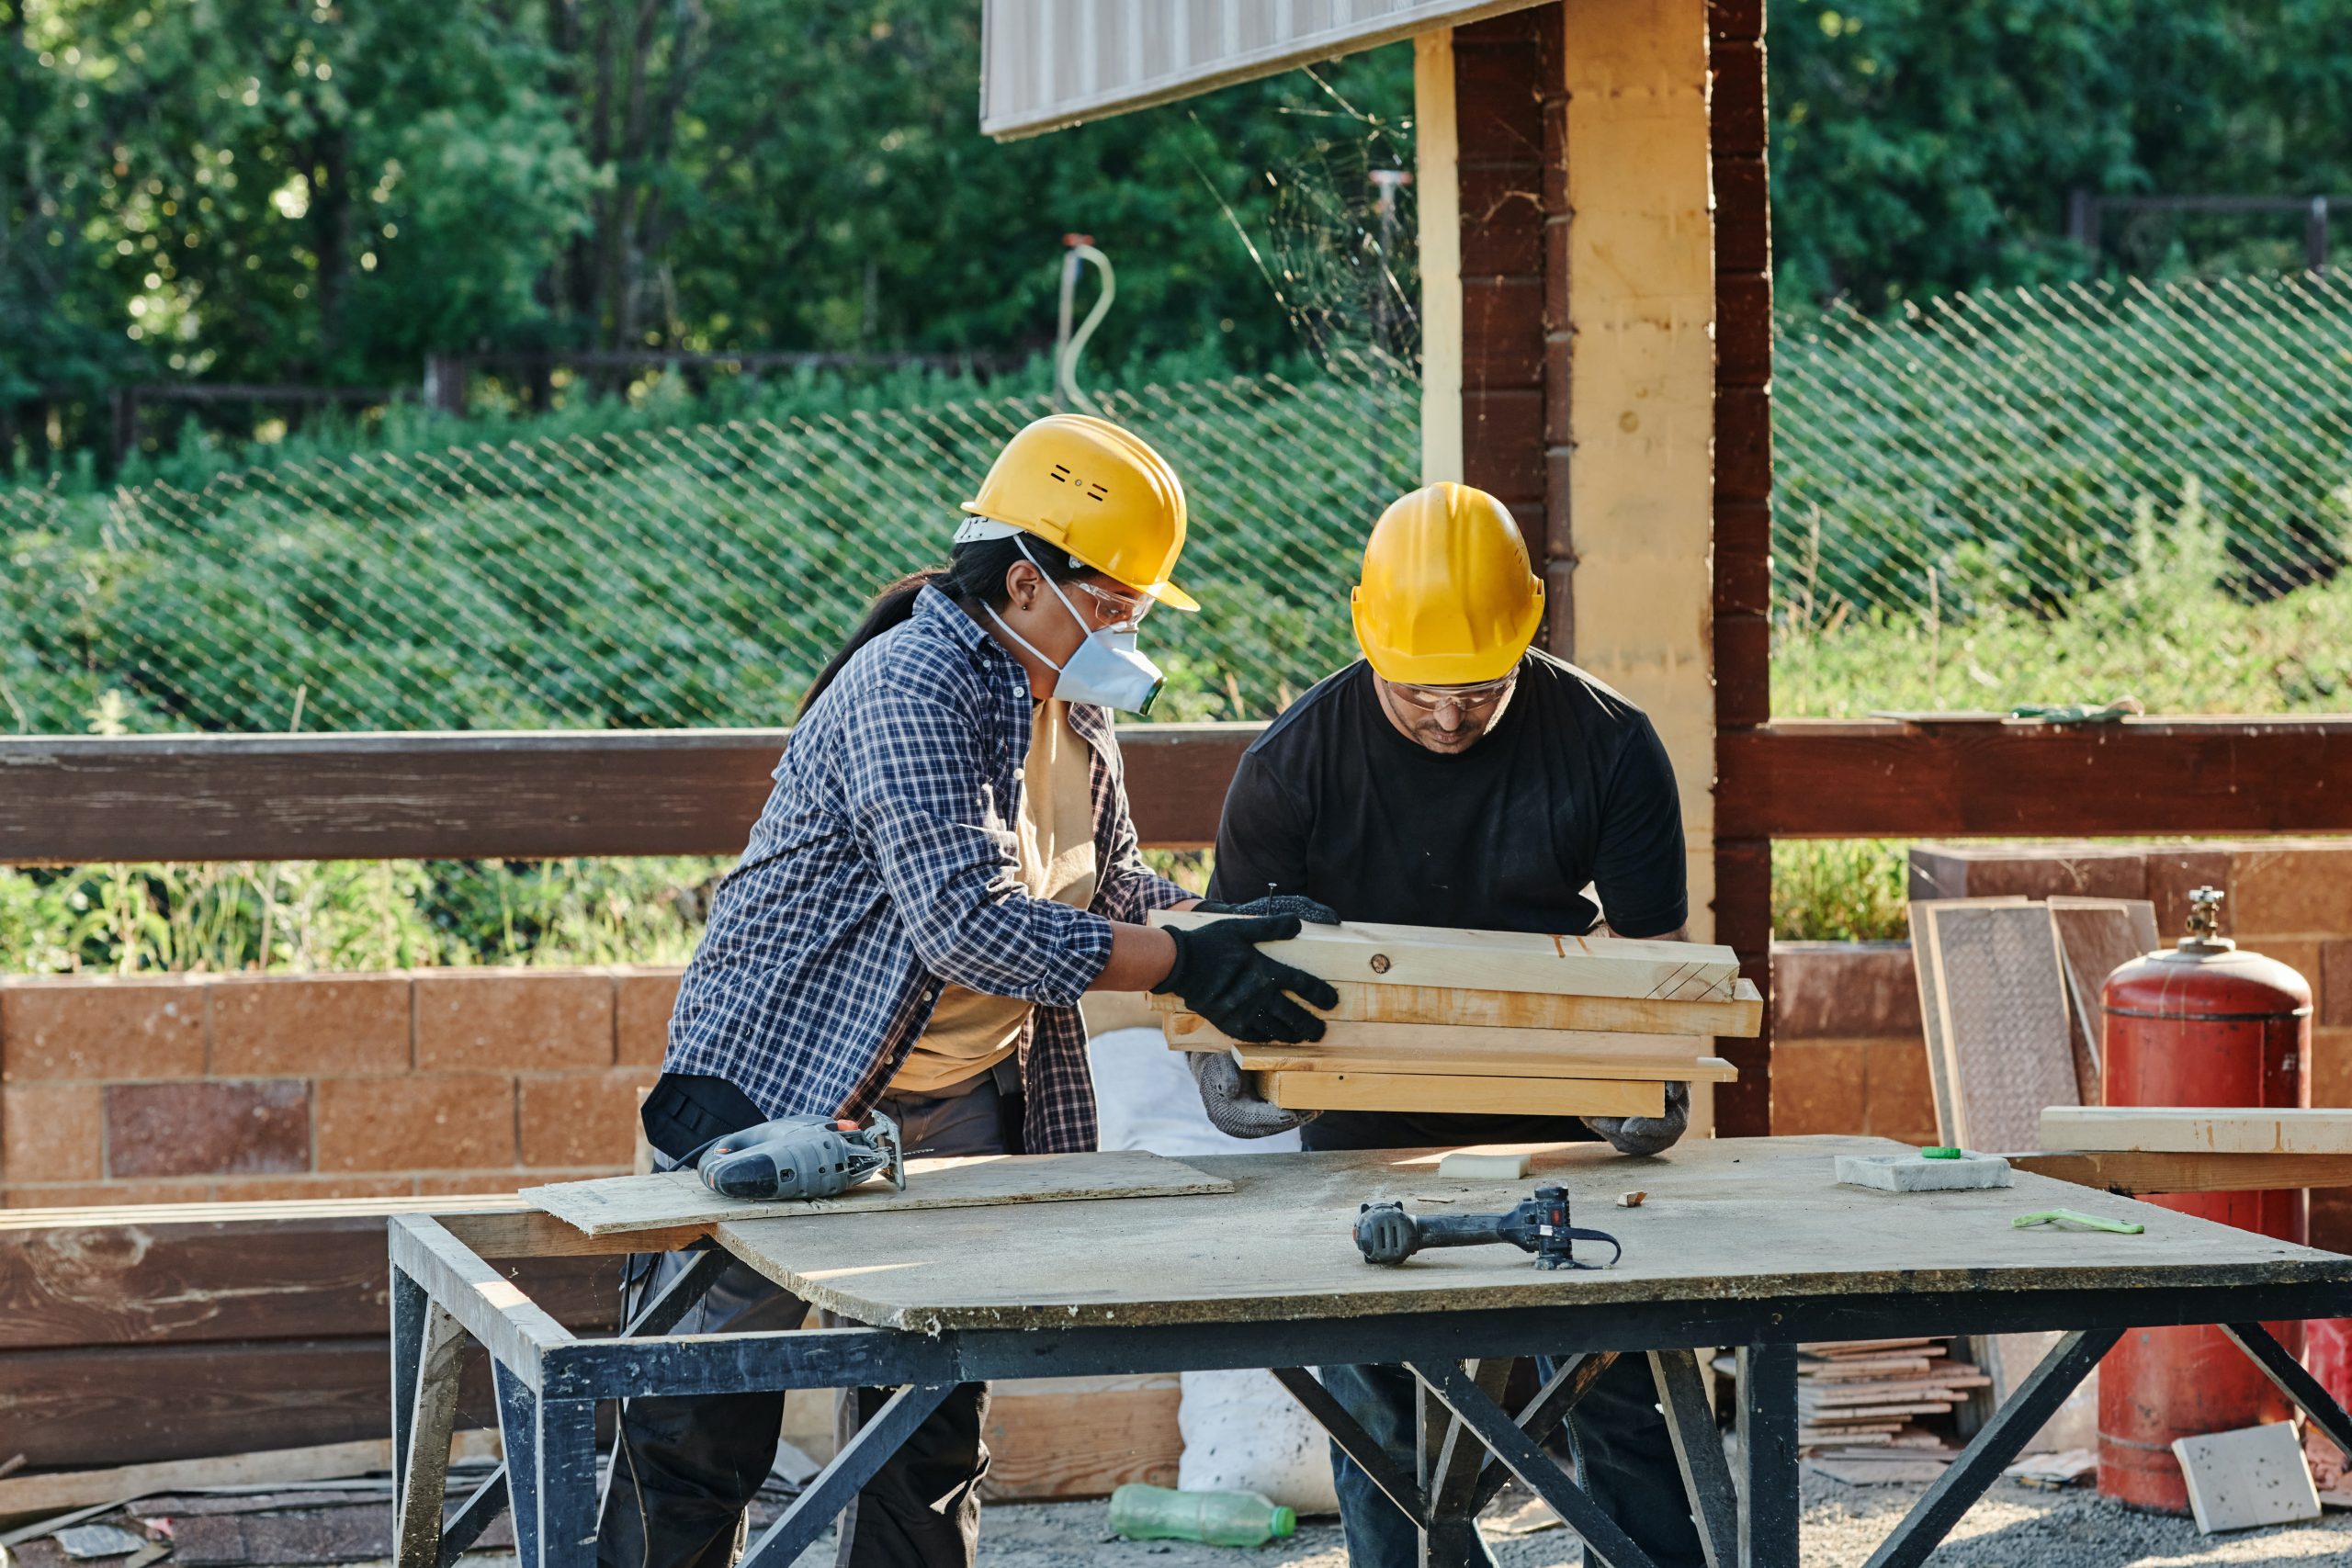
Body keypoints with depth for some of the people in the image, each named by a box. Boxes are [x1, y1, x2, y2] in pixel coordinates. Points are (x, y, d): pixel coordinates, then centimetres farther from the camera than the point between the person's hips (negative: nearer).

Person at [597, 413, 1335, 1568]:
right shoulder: (912, 688, -22)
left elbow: (1106, 886, 20)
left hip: (960, 1105, 9)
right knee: (701, 1426, -3)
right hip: (783, 1082, -8)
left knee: (935, 1423, 10)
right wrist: (1185, 966, -30)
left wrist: (1234, 929, 3)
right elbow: (969, 924, -31)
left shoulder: (1070, 707, 7)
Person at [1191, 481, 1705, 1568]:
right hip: (1366, 1129, 0)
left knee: (1618, 1397, 2)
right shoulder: (1293, 762, -10)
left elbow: (1652, 948, -5)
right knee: (1374, 1415, 4)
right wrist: (1219, 1059, -24)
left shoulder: (1607, 745, -10)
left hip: (1557, 1111, 0)